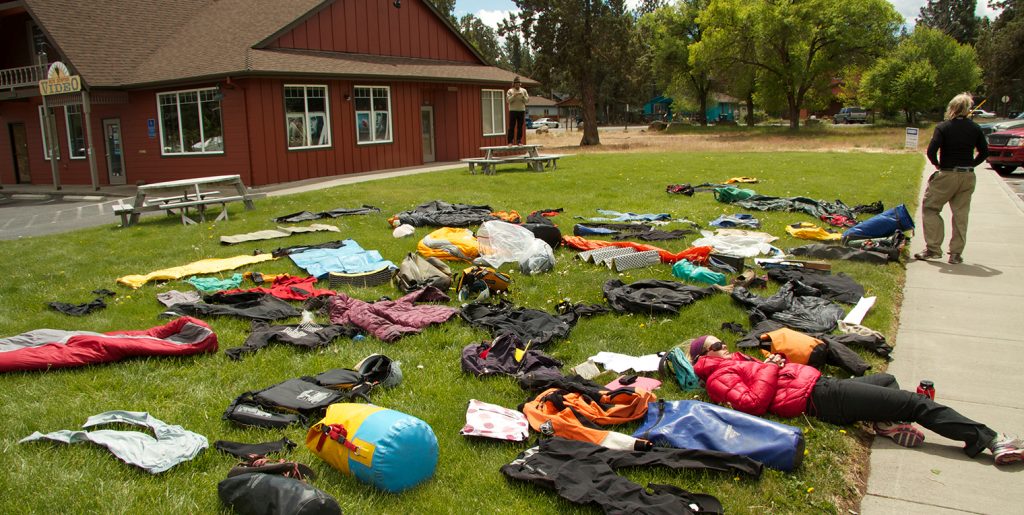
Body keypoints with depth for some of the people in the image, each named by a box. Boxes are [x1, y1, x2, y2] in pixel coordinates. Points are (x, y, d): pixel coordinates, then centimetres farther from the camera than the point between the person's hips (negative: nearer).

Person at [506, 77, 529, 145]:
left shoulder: (524, 91, 10)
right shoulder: (510, 91, 2)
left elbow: (527, 100, 5)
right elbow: (508, 100, -8)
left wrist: (523, 96, -13)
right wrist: (514, 95, -19)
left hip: (521, 111, 3)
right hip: (513, 111, -3)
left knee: (520, 127, 4)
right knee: (512, 126, -5)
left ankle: (519, 141, 9)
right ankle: (510, 141, -3)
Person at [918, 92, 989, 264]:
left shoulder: (943, 127, -9)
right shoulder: (975, 128, 4)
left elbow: (931, 151, -16)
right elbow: (984, 152, 8)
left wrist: (937, 164, 1)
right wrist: (970, 164, 18)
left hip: (947, 175, -4)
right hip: (968, 177, 4)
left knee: (930, 208, 7)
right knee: (961, 214, 8)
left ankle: (933, 248, 0)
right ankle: (956, 253, 10)